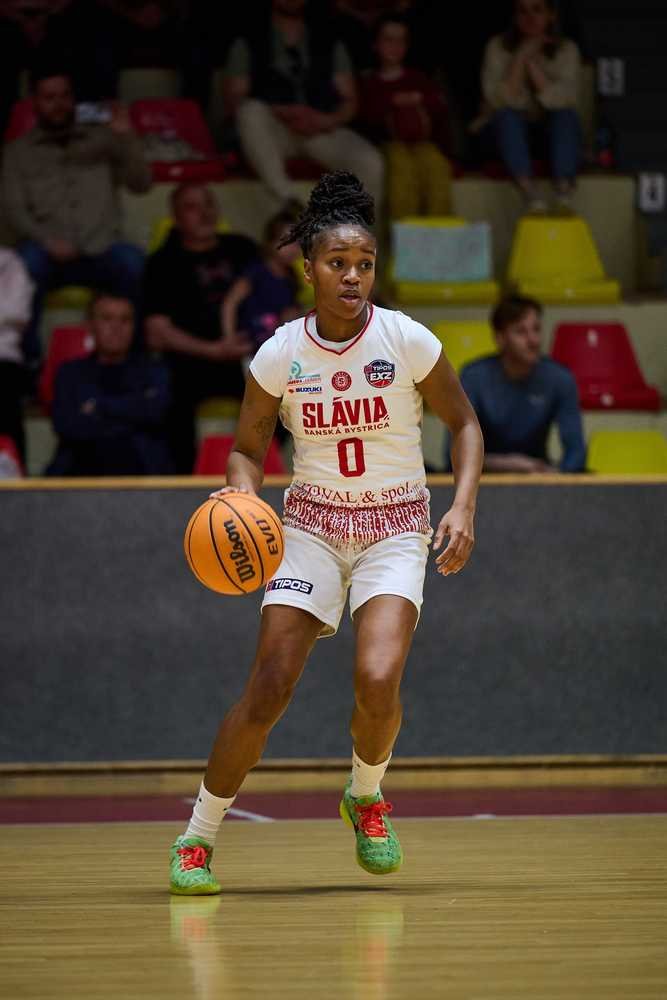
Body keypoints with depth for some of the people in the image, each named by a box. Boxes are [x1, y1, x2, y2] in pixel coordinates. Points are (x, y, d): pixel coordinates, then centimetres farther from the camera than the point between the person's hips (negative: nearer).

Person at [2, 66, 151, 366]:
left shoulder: (100, 139, 19)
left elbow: (141, 183, 10)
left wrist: (126, 138, -5)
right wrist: (47, 240, -16)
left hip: (99, 252, 1)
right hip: (49, 253, -1)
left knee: (131, 260, -34)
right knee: (28, 260, -37)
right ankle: (29, 357, -30)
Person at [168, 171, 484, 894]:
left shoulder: (408, 341, -11)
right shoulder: (280, 354, -7)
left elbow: (462, 422, 3)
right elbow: (248, 448, 6)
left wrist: (463, 506, -11)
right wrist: (243, 496, -15)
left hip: (395, 529, -1)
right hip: (312, 525, 1)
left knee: (377, 680, -22)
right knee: (268, 688, -12)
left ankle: (365, 795, 10)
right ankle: (197, 839, 3)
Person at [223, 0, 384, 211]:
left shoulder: (330, 44, 19)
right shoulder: (247, 45, 13)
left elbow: (349, 102, 14)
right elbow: (235, 98, 3)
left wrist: (329, 121, -9)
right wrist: (281, 114, -14)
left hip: (323, 130, 1)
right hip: (273, 133, -1)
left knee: (370, 161, -28)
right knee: (251, 110, -35)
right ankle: (288, 199, -43)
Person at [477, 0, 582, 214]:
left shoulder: (566, 49, -3)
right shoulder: (499, 47, -5)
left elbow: (564, 101, -19)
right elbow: (499, 102, -17)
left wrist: (532, 62, -22)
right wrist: (521, 58, -23)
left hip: (553, 133, 1)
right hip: (510, 134, -1)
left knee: (567, 115, -30)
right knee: (506, 116, -32)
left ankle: (564, 201, -46)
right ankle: (532, 200, -48)